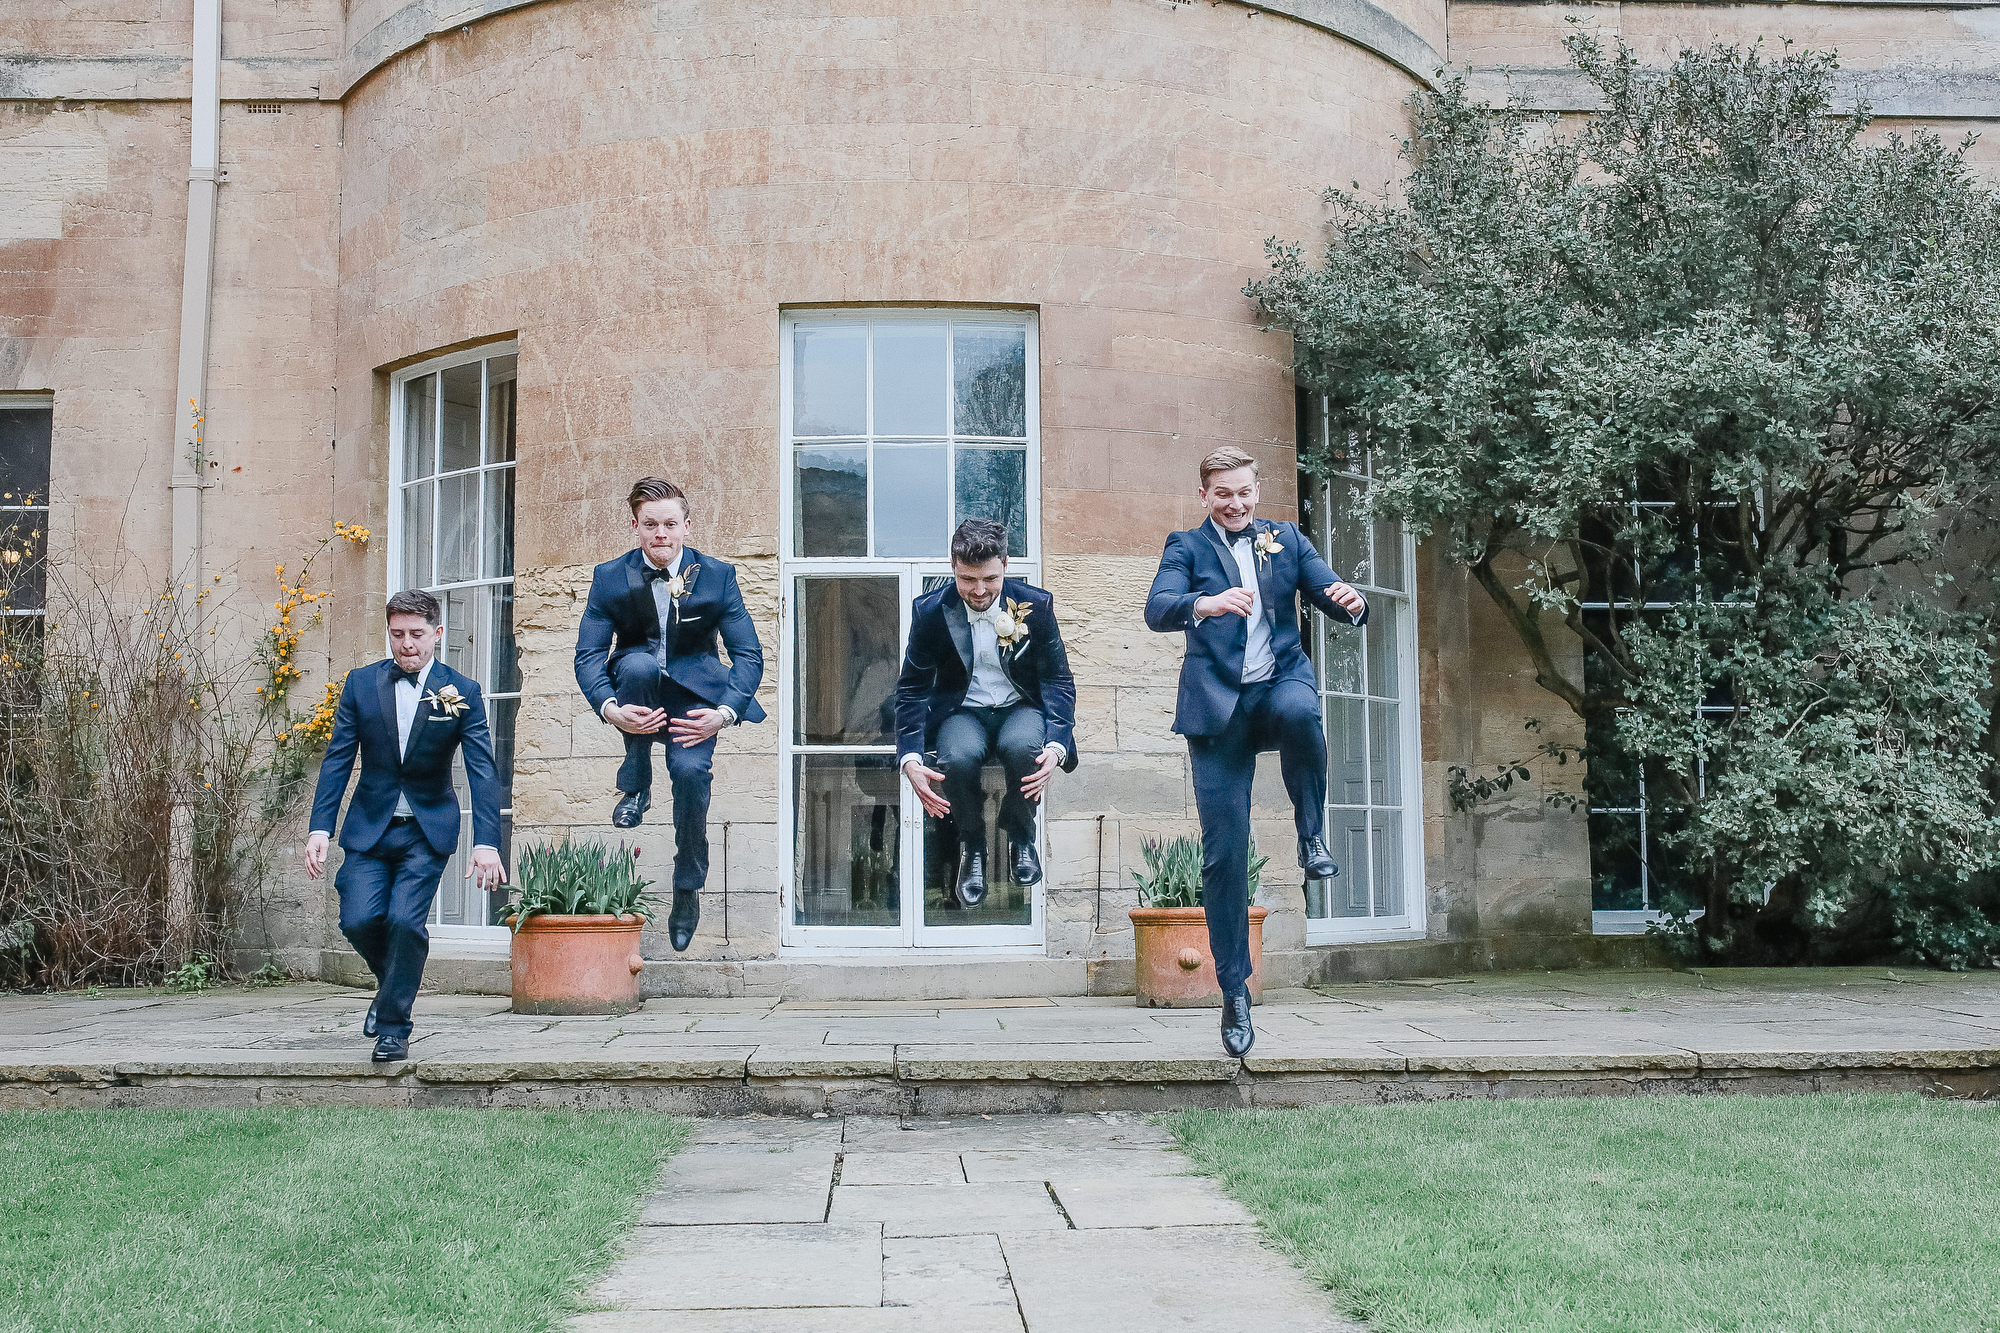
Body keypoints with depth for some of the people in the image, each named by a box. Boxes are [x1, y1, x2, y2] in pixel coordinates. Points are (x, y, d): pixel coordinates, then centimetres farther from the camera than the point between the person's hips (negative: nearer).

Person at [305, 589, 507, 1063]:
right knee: (359, 920, -13)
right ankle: (393, 982, 22)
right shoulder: (361, 683, 0)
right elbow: (336, 760, 2)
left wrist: (486, 843, -21)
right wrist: (320, 829, -8)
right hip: (369, 827, 2)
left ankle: (394, 1027, 4)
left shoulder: (462, 693, -6)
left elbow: (482, 770, -11)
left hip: (427, 831, -2)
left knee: (404, 919, -16)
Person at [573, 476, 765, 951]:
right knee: (639, 662, -34)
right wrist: (611, 709, -28)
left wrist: (724, 713, -24)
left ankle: (688, 888, -6)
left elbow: (748, 655, -6)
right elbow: (588, 656, -8)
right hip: (637, 692, 1)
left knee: (691, 768, -28)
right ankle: (635, 785, -15)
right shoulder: (610, 577, -3)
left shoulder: (718, 575, -5)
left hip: (694, 695, -1)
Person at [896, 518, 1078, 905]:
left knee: (1021, 746, -37)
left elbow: (1058, 682, -5)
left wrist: (1056, 747, -24)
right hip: (962, 713, 0)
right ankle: (972, 845, -4)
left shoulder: (1036, 604, -8)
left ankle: (1021, 837, -5)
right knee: (959, 757, -36)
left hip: (1020, 709, 0)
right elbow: (912, 689, -4)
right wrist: (910, 760, -20)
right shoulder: (931, 612, -9)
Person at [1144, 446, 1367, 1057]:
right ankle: (1234, 991, 9)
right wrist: (1207, 603, -33)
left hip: (1280, 683, 1)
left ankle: (1311, 835, -13)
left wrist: (1351, 602, -21)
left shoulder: (1287, 538, 14)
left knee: (1299, 709, -38)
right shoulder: (1187, 547, 7)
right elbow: (1157, 609, -12)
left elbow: (1331, 596, 4)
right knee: (1224, 852, -3)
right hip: (1219, 706, -1)